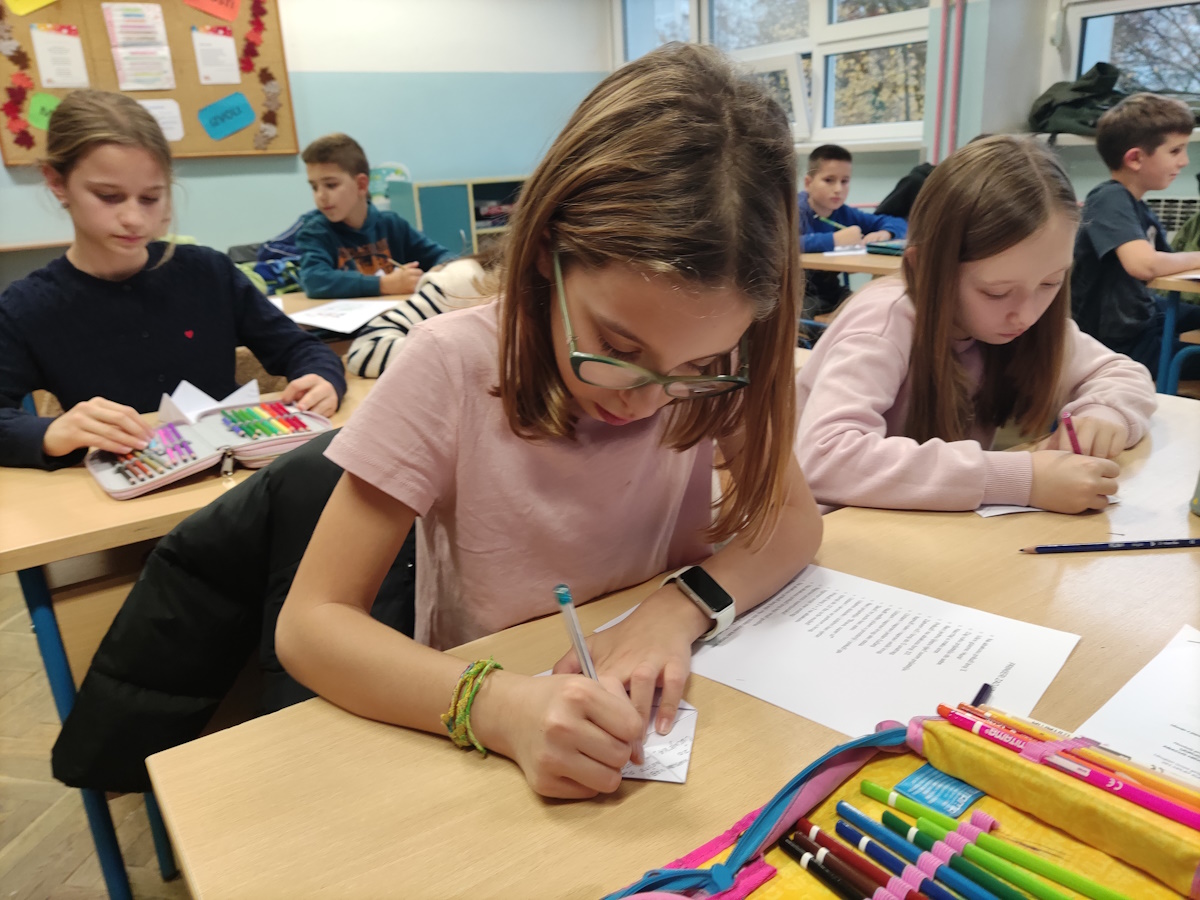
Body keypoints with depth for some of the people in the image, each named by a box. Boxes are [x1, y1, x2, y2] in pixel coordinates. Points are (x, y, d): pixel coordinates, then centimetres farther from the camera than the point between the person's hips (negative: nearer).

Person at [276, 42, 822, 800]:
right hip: (487, 751, -2)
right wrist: (495, 704, -34)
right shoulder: (452, 369, -19)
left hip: (666, 730, 3)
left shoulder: (714, 356, -10)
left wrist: (681, 607, -24)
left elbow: (794, 519, -5)